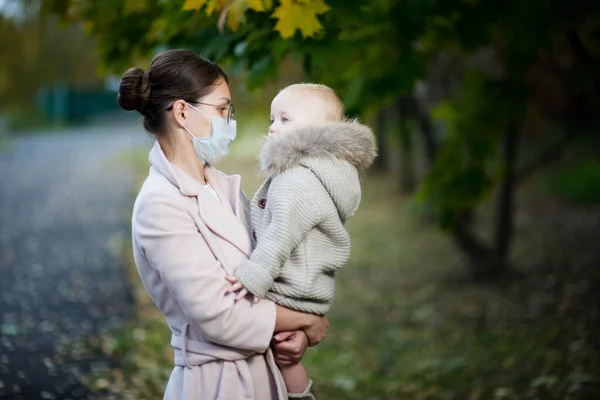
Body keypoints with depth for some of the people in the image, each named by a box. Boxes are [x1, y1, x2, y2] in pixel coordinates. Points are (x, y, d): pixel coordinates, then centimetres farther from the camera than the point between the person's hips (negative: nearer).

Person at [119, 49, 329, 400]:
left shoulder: (223, 186, 5)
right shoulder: (161, 205, -19)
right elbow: (220, 315, -21)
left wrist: (298, 331, -12)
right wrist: (307, 320, -9)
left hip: (261, 369, 7)